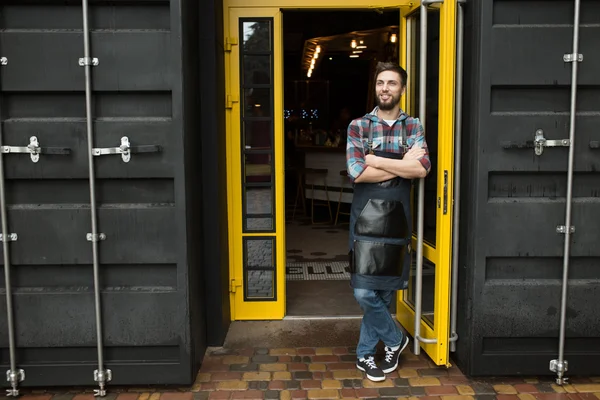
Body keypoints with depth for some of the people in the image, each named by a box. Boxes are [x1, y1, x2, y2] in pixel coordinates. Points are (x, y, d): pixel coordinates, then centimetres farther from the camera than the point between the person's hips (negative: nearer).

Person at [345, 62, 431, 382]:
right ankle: (395, 339, 21)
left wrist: (376, 160, -13)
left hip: (397, 217, 2)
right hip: (366, 217, -1)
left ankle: (365, 354, 26)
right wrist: (402, 165, -12)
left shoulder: (414, 127, 5)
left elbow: (422, 169, -13)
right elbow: (357, 173, -14)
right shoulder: (358, 126, 0)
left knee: (385, 291, 9)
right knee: (364, 292, -5)